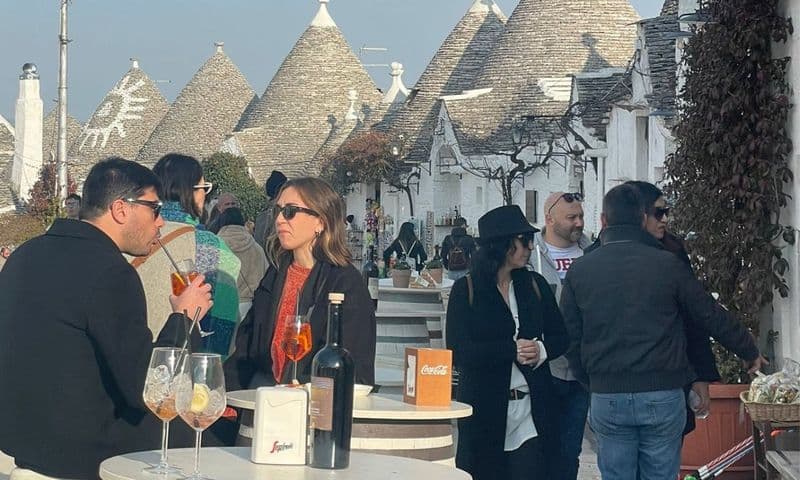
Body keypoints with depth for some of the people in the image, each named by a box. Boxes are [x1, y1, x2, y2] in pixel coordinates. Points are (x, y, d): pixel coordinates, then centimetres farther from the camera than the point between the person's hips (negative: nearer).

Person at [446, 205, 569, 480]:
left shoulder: (535, 285, 9)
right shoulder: (466, 289, -2)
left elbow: (560, 338, 11)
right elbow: (458, 353, -11)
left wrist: (541, 351, -11)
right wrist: (512, 349, -17)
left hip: (532, 409, 3)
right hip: (485, 409, -2)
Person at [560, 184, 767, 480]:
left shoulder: (579, 271, 1)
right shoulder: (667, 265, -4)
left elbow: (570, 337, 5)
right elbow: (712, 317, 5)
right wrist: (750, 351, 20)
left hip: (607, 398, 1)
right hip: (663, 397, -1)